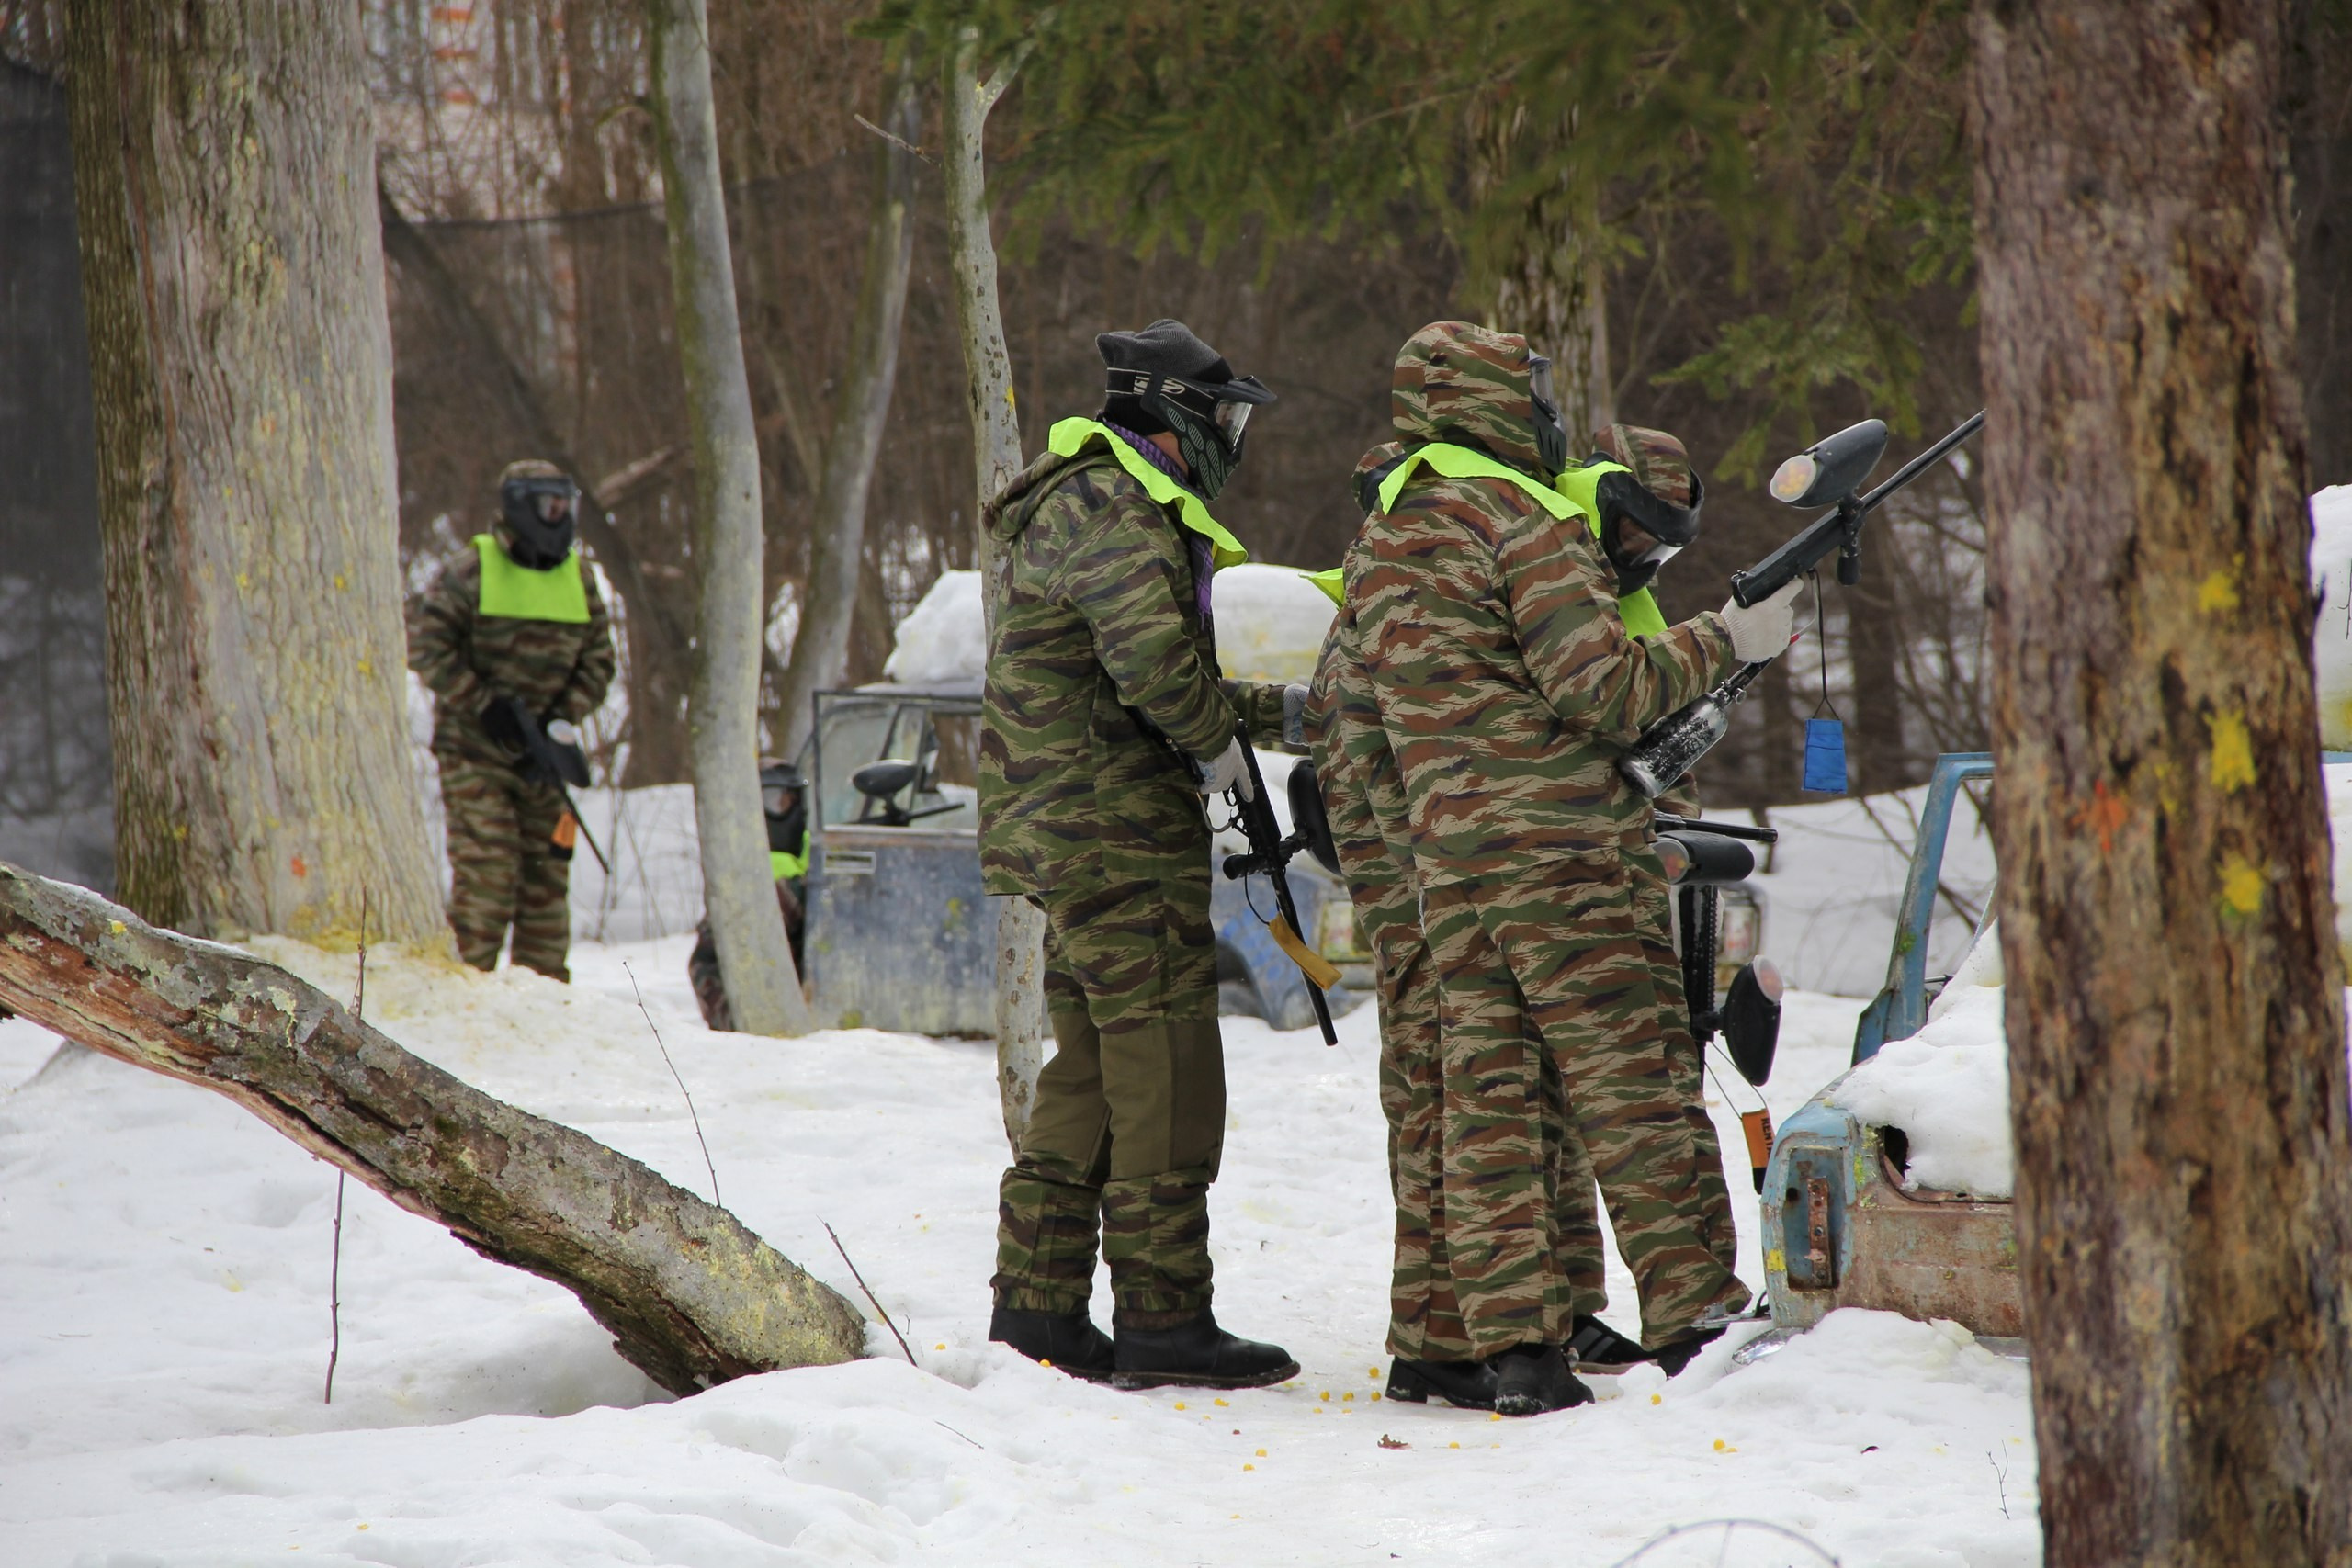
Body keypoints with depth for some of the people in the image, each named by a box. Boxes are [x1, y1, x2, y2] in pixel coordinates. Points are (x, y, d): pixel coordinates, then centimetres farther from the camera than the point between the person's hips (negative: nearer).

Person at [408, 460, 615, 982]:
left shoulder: (578, 580, 10)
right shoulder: (471, 572, -6)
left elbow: (597, 660, 11)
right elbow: (428, 645, -9)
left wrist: (565, 718, -6)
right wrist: (485, 705, -15)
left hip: (543, 756, 5)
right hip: (475, 752, -5)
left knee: (547, 874, 6)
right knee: (486, 870, -12)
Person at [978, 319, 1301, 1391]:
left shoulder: (1104, 502, 22)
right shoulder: (1111, 509, -13)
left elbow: (1169, 688, 26)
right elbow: (1154, 654, -27)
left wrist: (1291, 707, 21)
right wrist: (1218, 739, -11)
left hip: (1073, 831, 11)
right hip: (1118, 830, -11)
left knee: (1090, 1070, 13)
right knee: (1165, 1070, -8)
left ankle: (1036, 1309, 14)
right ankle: (1163, 1321, -7)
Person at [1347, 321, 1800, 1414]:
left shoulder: (1377, 540, 15)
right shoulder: (1527, 524, -8)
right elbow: (1601, 690, -14)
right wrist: (1725, 641, -5)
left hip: (1442, 853, 7)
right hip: (1548, 842, -7)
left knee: (1485, 1093, 4)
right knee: (1622, 1080, -3)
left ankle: (1514, 1344, -1)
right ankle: (1692, 1314, -3)